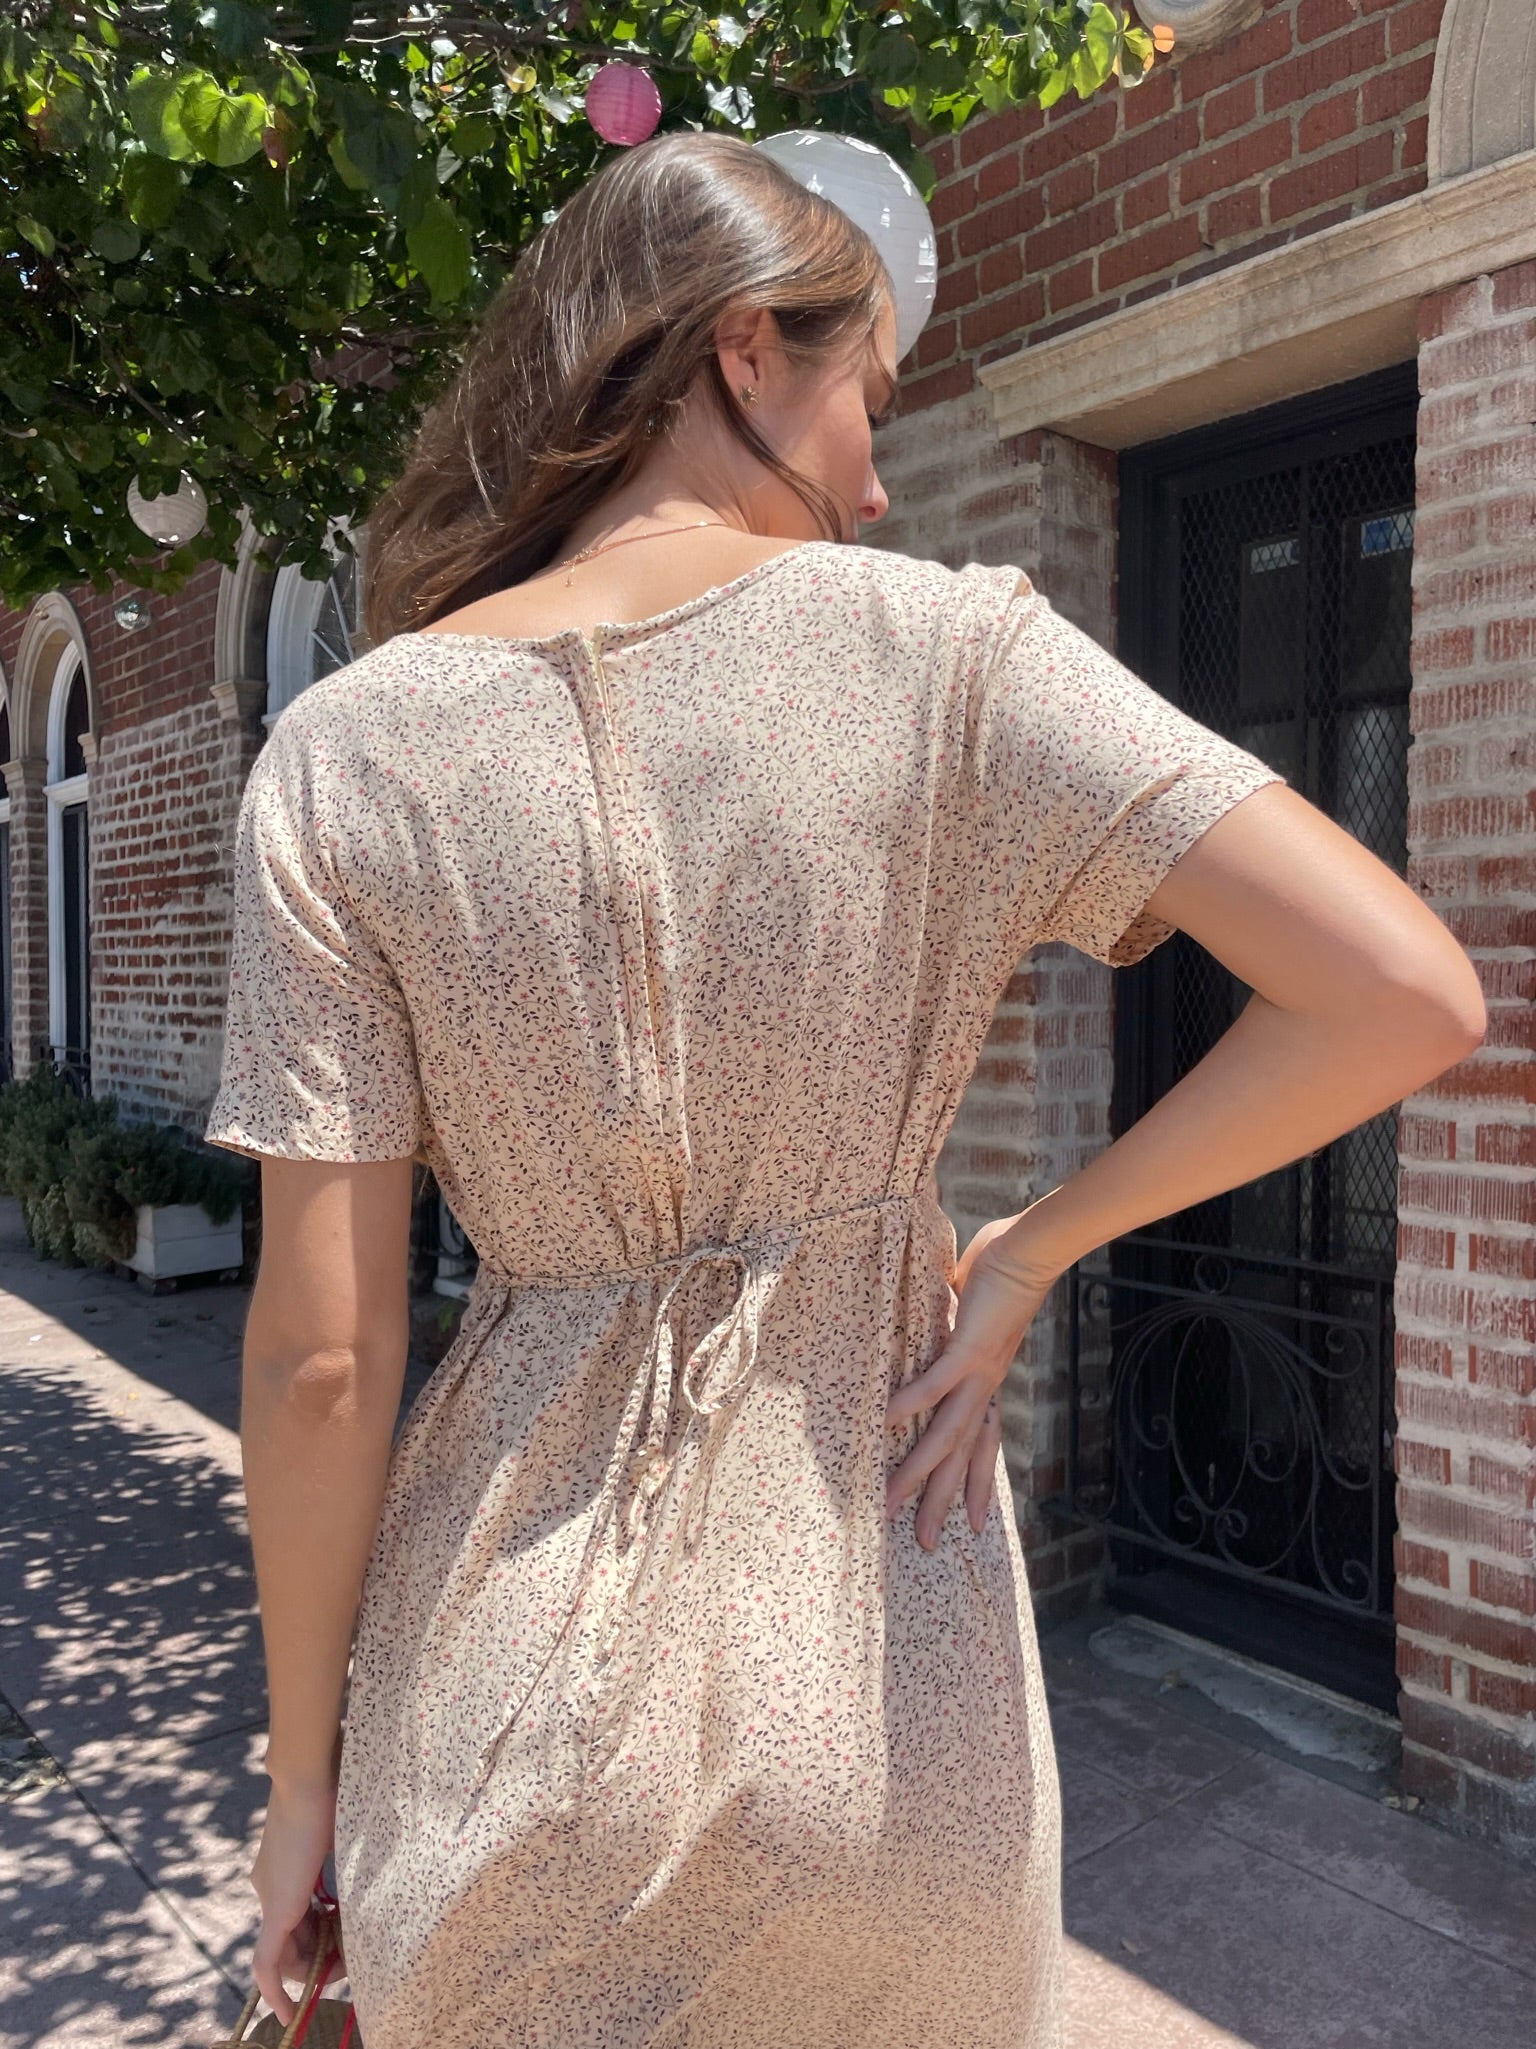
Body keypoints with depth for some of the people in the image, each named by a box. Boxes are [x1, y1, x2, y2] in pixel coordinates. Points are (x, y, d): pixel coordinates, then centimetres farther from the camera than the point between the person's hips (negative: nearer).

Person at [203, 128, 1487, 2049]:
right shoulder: (950, 649, -11)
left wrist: (306, 1772, 5)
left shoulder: (343, 754, -8)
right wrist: (1030, 1245, -5)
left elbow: (320, 1358, -9)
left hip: (512, 1692, 1)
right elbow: (1407, 992, -15)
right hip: (874, 1671, 0)